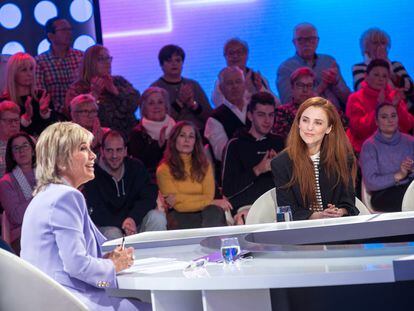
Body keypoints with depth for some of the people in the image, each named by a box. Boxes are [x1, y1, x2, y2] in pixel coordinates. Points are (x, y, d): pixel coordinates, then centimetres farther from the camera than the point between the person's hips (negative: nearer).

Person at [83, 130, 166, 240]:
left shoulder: (136, 167, -3)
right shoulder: (94, 174, -14)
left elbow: (149, 196, -11)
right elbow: (95, 214, -17)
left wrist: (133, 218, -30)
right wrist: (121, 223, -33)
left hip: (136, 221, 3)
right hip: (107, 226, -3)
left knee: (157, 216, -23)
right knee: (113, 233, -35)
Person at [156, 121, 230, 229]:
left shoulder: (204, 165, 15)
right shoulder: (164, 169, 2)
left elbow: (209, 197, 1)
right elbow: (179, 205, -5)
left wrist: (179, 198, -12)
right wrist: (214, 203, -8)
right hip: (179, 218, -3)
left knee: (214, 211, -34)